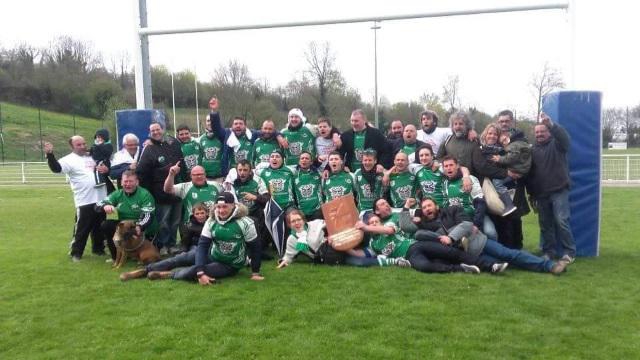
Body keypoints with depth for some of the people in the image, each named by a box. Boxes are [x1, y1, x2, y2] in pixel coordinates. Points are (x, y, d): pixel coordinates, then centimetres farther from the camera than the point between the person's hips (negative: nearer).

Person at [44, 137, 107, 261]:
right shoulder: (69, 160, -4)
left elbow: (106, 166, 24)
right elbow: (56, 168, -21)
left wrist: (107, 169, 0)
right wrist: (50, 154, -37)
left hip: (101, 198, 6)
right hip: (85, 201, -6)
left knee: (99, 226, 16)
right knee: (82, 228, -1)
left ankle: (98, 248, 31)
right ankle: (76, 253, 11)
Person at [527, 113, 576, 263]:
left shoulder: (556, 144, 2)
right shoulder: (534, 149, 13)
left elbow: (565, 138, -23)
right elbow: (530, 173, 15)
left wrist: (551, 124, -39)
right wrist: (531, 193, 13)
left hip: (559, 190, -4)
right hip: (541, 193, 5)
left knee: (561, 220, -11)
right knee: (545, 224, 8)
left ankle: (569, 252, -1)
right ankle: (549, 251, 18)